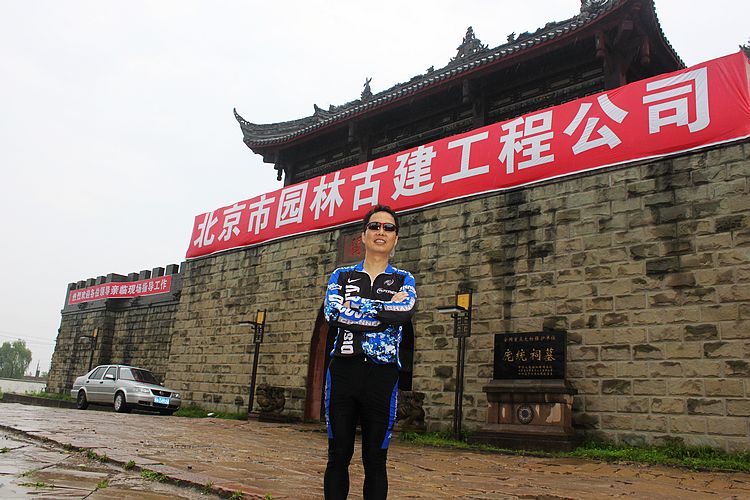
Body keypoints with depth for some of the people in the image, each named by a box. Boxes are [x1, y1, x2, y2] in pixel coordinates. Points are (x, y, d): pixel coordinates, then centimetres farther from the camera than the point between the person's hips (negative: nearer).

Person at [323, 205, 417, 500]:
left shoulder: (404, 279, 11)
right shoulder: (341, 275, 11)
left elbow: (405, 312, -13)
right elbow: (332, 315, -9)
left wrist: (355, 304, -10)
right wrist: (385, 310, -10)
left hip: (382, 375, 0)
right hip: (343, 371, 0)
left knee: (375, 460, 7)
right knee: (338, 456, 6)